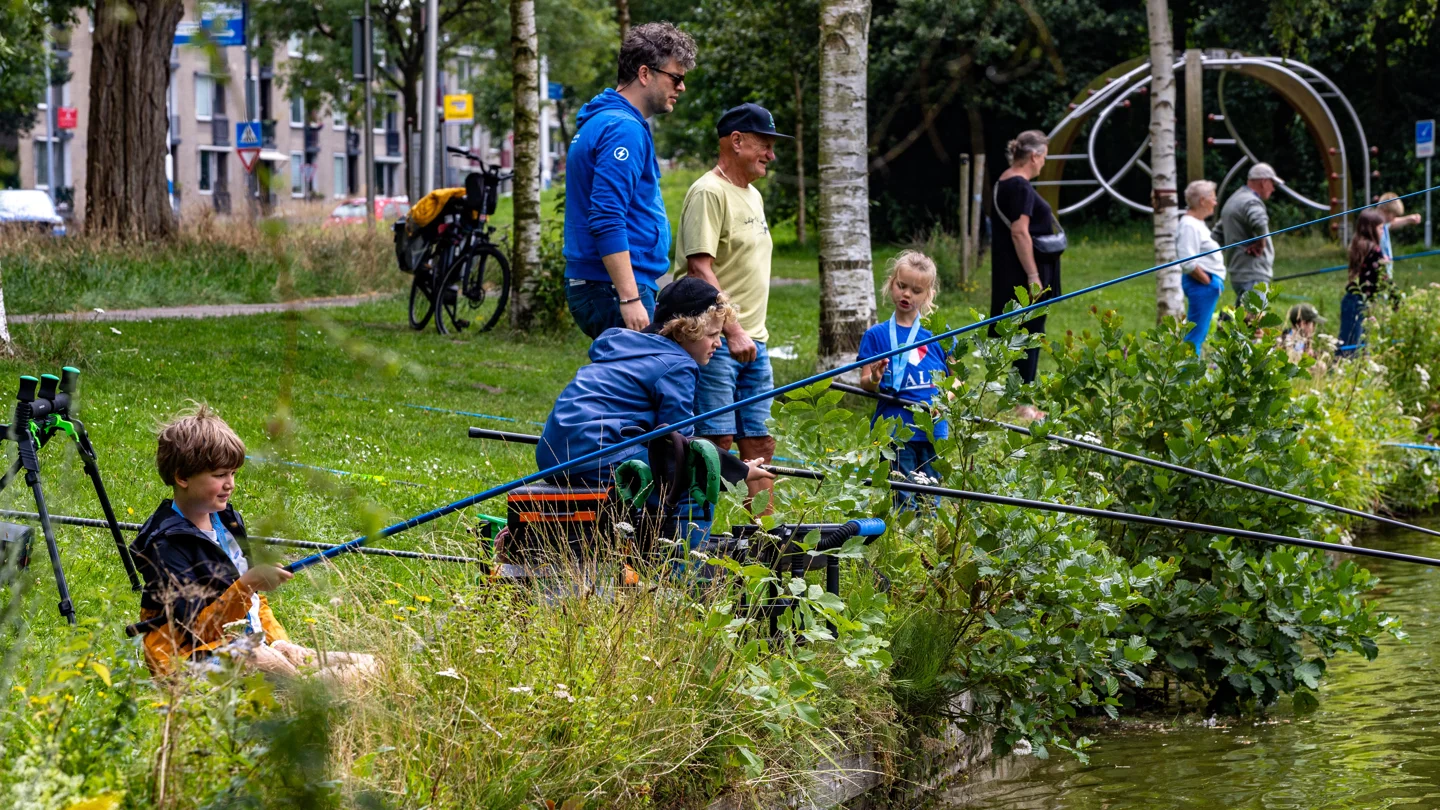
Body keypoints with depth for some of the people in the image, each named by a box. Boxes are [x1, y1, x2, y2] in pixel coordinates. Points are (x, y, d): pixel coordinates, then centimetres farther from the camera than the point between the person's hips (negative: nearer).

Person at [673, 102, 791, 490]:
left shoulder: (753, 195, 19)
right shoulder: (709, 192, -11)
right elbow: (700, 268, -19)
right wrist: (733, 331, -24)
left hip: (753, 342, 9)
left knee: (760, 442, 8)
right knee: (716, 440, -11)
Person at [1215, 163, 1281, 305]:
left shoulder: (1233, 201, 20)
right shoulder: (1251, 202, -13)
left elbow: (1217, 236, 27)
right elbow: (1260, 222, -37)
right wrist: (1261, 243, -19)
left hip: (1238, 274, 10)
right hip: (1253, 276, -10)